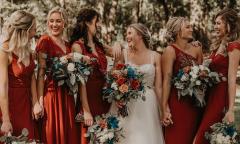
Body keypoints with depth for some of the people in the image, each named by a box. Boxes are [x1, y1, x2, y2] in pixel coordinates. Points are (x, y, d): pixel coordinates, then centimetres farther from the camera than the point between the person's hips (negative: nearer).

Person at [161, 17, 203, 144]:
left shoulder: (197, 50, 7)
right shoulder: (170, 50, -9)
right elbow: (167, 80, -15)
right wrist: (165, 108, -19)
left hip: (195, 103, 5)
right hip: (177, 102, -5)